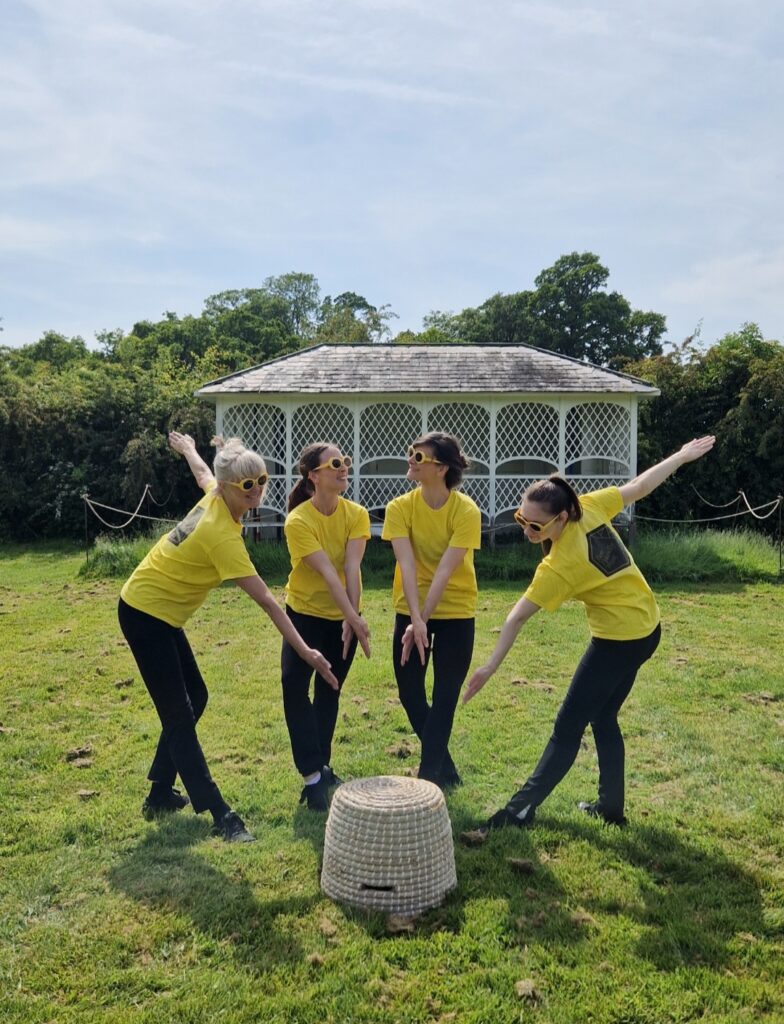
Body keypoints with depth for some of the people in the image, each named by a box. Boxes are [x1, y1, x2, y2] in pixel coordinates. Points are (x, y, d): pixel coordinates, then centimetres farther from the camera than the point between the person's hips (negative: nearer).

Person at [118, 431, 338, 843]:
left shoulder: (214, 495, -6)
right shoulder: (221, 534, -29)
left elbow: (201, 471, 19)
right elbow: (267, 601, -32)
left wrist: (187, 447, 42)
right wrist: (305, 651, -31)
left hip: (162, 613, 10)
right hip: (145, 614, -10)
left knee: (194, 697, 14)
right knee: (179, 714, -8)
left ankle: (161, 793, 27)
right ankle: (220, 814, -4)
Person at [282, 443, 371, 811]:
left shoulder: (356, 514, -11)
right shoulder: (298, 521, -22)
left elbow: (351, 568, -20)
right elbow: (327, 572, -28)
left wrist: (352, 618, -26)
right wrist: (355, 619, -32)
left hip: (343, 616, 3)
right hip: (305, 613, -3)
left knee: (329, 692, 11)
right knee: (294, 686, -16)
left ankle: (321, 765, 26)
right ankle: (313, 774, -8)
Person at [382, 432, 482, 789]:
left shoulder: (466, 511, -17)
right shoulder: (400, 507, -10)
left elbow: (445, 570, -22)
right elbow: (407, 565, -19)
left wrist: (423, 620, -27)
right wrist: (415, 618, -28)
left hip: (455, 612, -3)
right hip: (411, 611, 3)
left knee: (444, 699, 2)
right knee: (410, 694, 9)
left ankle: (428, 779, 15)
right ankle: (445, 770, 30)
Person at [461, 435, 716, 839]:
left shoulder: (559, 565, -27)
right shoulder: (590, 506, -9)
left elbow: (518, 616, -24)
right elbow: (639, 486, 2)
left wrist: (490, 666, -22)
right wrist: (682, 456, 17)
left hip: (618, 639, -9)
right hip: (646, 628, 9)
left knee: (568, 726, -6)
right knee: (602, 717, 18)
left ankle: (521, 809, -3)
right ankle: (610, 806, 26)